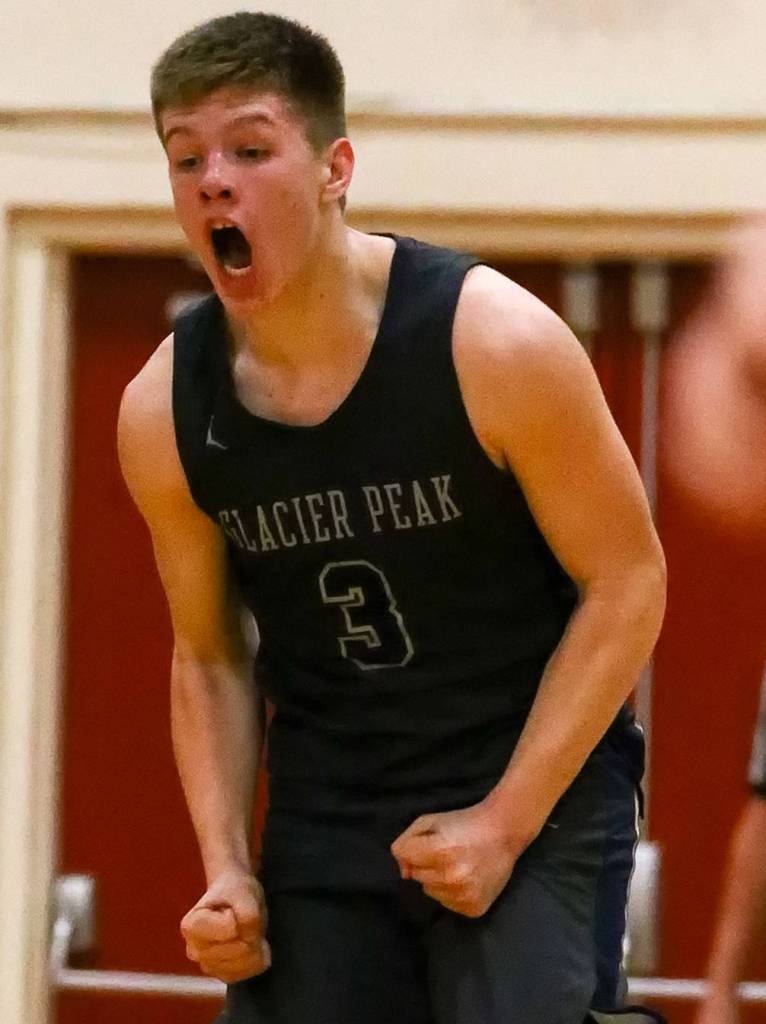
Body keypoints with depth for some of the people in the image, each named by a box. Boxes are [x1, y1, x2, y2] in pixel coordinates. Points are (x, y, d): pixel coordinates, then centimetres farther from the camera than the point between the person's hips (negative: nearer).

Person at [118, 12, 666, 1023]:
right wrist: (228, 869, -5)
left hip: (535, 793, -4)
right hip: (322, 823, 4)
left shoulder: (494, 345, -18)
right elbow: (210, 658, 8)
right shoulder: (163, 411, -6)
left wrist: (504, 823, -15)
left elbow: (626, 582, -10)